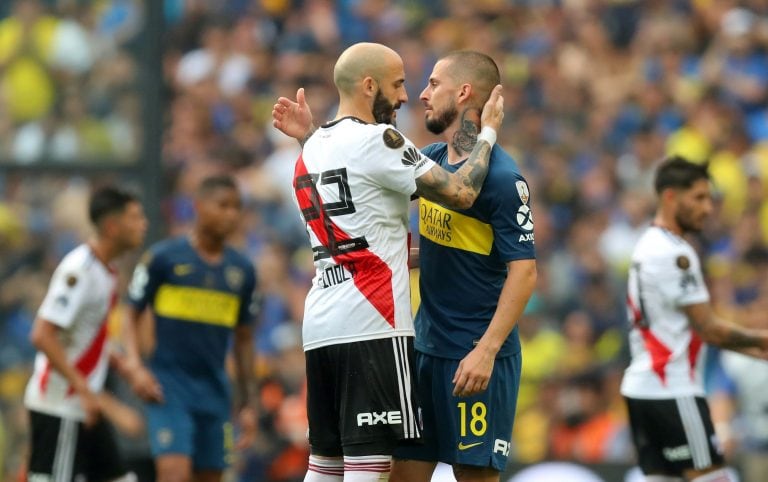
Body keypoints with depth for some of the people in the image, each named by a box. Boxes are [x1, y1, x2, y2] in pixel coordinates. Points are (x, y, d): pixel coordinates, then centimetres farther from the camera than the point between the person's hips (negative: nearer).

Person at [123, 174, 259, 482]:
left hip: (215, 392, 5)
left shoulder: (242, 270, 10)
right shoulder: (163, 257, -3)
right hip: (168, 385, -5)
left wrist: (248, 403, 15)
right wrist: (135, 366, -14)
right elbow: (132, 316, 2)